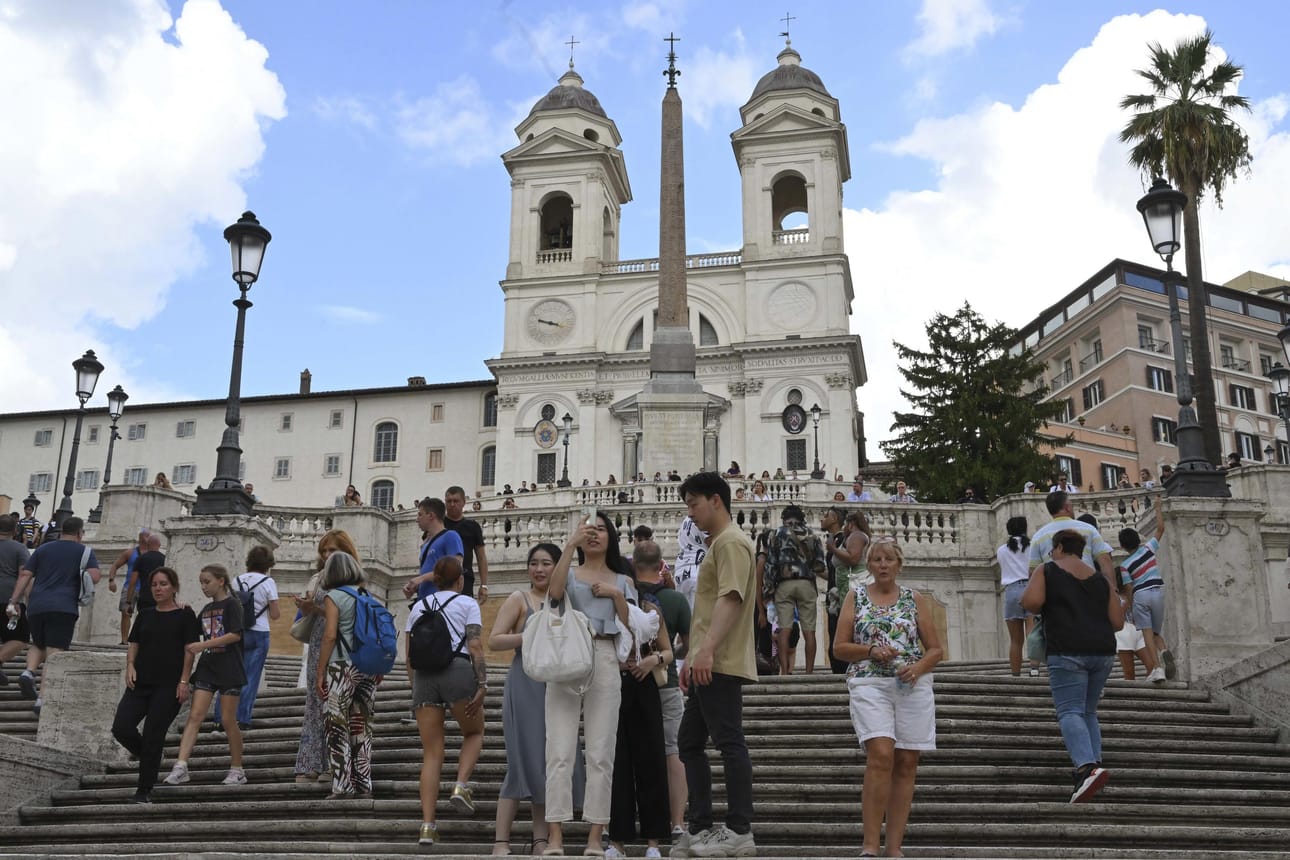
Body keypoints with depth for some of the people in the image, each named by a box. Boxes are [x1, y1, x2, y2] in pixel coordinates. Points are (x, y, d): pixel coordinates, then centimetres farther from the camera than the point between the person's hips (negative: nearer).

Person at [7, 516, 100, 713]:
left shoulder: (43, 549, 16)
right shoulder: (85, 551, 5)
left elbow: (25, 575, 9)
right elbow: (94, 577, -9)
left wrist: (14, 601, 10)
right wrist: (79, 575, 12)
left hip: (36, 606, 4)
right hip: (64, 608, -4)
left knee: (38, 644, 25)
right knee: (55, 652, -4)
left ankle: (28, 673, -3)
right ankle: (43, 699, -14)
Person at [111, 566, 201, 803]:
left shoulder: (184, 615, 0)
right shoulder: (145, 615, 14)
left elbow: (190, 650, -4)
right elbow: (134, 645, 16)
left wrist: (184, 681, -12)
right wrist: (130, 665, -3)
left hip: (168, 685, -5)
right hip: (140, 683, 5)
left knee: (153, 737, -4)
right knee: (121, 727, -9)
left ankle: (144, 791, 7)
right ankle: (146, 756, 21)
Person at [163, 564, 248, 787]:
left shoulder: (231, 604, -5)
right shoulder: (206, 609, 16)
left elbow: (236, 635, -16)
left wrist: (203, 645, -19)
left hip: (229, 668, -6)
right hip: (207, 667, 6)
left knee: (228, 720, -1)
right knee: (195, 716, -7)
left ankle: (237, 770, 11)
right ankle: (181, 767, -13)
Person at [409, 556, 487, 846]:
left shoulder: (418, 606, 22)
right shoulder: (467, 603, 10)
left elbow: (410, 653, 17)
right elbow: (475, 646, -3)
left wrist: (415, 691, 22)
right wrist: (482, 683, -7)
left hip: (424, 674, 3)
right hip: (457, 669, -3)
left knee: (431, 753, 5)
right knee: (474, 733, 20)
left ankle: (427, 825, -3)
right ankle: (461, 785, -5)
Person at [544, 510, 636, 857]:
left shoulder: (622, 581, 19)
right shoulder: (570, 573, 14)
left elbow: (629, 629, 11)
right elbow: (554, 592, -11)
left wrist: (617, 595, -2)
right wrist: (570, 544, -13)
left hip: (605, 662, 1)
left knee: (600, 754, -2)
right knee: (560, 751, -7)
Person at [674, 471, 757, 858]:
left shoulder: (731, 541, -8)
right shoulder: (717, 544, 24)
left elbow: (731, 598, -21)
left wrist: (707, 649, -28)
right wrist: (691, 658, 23)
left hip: (722, 664, -11)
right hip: (708, 665, 11)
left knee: (729, 742, -8)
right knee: (689, 742, 11)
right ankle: (700, 828, 16)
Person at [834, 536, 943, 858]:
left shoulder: (915, 599, 10)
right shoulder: (856, 595, 8)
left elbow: (936, 649, 10)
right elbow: (839, 647, 6)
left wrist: (917, 668, -9)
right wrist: (871, 651, -11)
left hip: (913, 686, 2)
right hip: (869, 684, -2)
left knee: (906, 763, 1)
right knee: (881, 755, -18)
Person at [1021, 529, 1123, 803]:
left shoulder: (1046, 570, 4)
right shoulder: (1101, 578, 15)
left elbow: (1031, 601, -13)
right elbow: (1117, 621, 11)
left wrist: (1045, 610, 9)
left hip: (1068, 651, -5)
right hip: (1103, 650, 5)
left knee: (1069, 711, -10)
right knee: (1089, 711, 17)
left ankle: (1087, 767, -30)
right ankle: (1093, 762, 7)